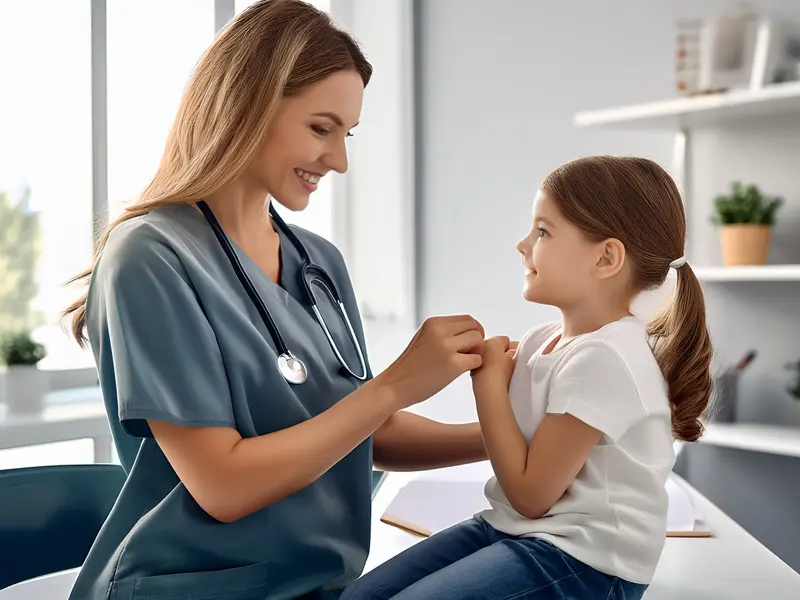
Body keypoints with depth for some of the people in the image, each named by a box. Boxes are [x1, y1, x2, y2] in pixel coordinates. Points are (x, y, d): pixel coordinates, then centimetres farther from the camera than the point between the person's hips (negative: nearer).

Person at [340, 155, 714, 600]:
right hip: (515, 529, 8)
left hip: (585, 560, -8)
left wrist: (489, 381, -13)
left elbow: (530, 494, -18)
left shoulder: (604, 360, -22)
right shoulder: (543, 341, 4)